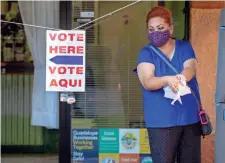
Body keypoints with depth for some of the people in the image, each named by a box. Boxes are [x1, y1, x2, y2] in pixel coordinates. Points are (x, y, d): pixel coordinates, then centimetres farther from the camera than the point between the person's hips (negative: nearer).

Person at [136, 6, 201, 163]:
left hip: (191, 118, 3)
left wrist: (179, 78, -37)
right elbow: (147, 82, -18)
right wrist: (167, 80, -40)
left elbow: (191, 68, -13)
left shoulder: (185, 47, 7)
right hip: (162, 121, -3)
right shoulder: (146, 53, -1)